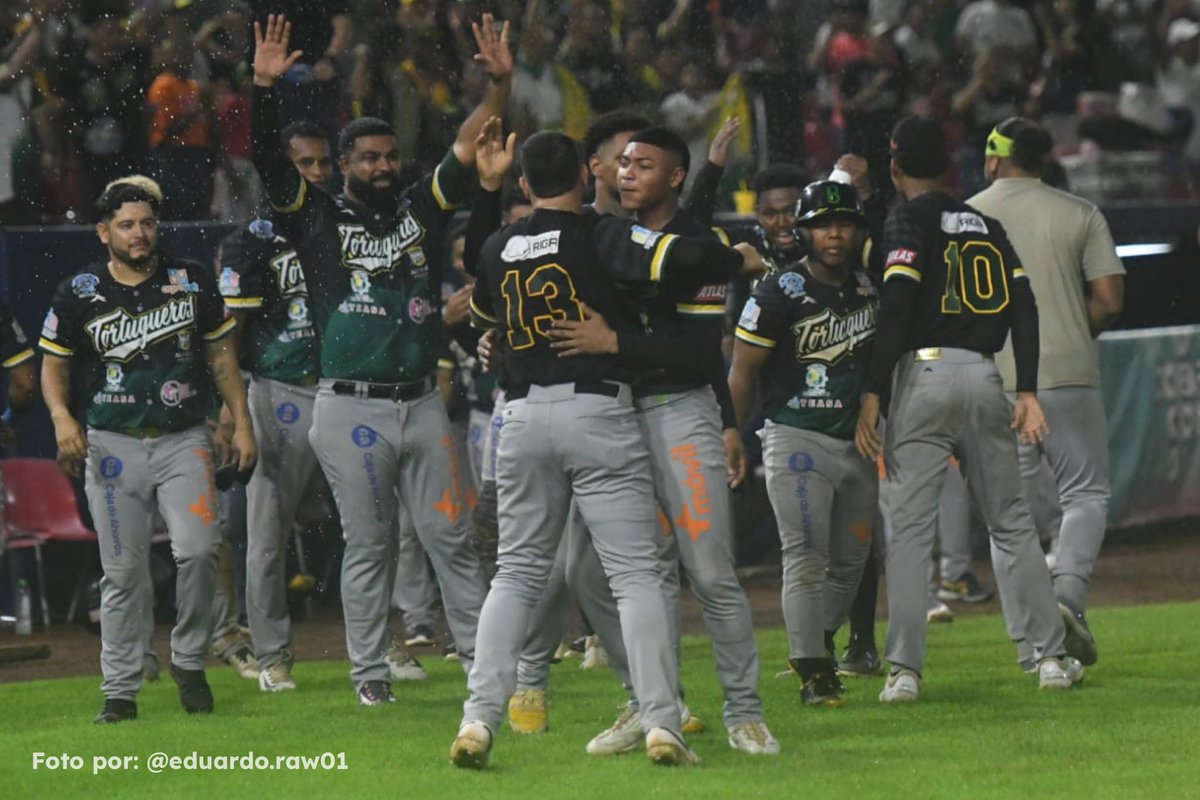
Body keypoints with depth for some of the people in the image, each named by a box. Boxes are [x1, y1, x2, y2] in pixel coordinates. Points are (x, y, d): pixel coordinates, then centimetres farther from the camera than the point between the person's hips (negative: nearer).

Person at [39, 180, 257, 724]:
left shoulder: (191, 282, 5)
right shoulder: (80, 293, 1)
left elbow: (221, 353, 13)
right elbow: (53, 365, 7)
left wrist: (241, 423, 7)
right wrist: (62, 417, -12)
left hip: (183, 440, 0)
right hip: (113, 444, 0)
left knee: (198, 549, -18)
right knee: (123, 572, 0)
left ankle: (189, 661, 3)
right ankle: (120, 692, 8)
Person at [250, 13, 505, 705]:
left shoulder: (420, 210, 10)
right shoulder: (320, 219, 2)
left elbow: (469, 148, 5)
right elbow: (269, 162, -9)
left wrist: (501, 84, -9)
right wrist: (264, 89, -22)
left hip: (422, 403, 3)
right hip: (351, 409, -3)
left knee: (452, 536, 5)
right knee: (368, 544, 3)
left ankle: (483, 656, 10)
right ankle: (370, 671, 9)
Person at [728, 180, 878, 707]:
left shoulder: (869, 291, 7)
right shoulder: (780, 293, -10)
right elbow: (744, 371, -6)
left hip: (856, 443, 6)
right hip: (797, 439, -6)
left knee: (851, 558, 12)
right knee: (806, 555, -12)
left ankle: (819, 644, 32)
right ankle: (813, 673, -11)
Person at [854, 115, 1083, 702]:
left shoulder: (906, 222, -1)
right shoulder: (985, 224, 17)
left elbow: (896, 310, -12)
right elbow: (1023, 306, 9)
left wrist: (871, 395, -14)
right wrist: (1027, 392, 8)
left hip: (923, 374, -5)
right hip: (983, 376, 5)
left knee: (908, 526, -4)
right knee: (1010, 521, 12)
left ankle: (904, 669, -11)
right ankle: (1053, 657, 10)